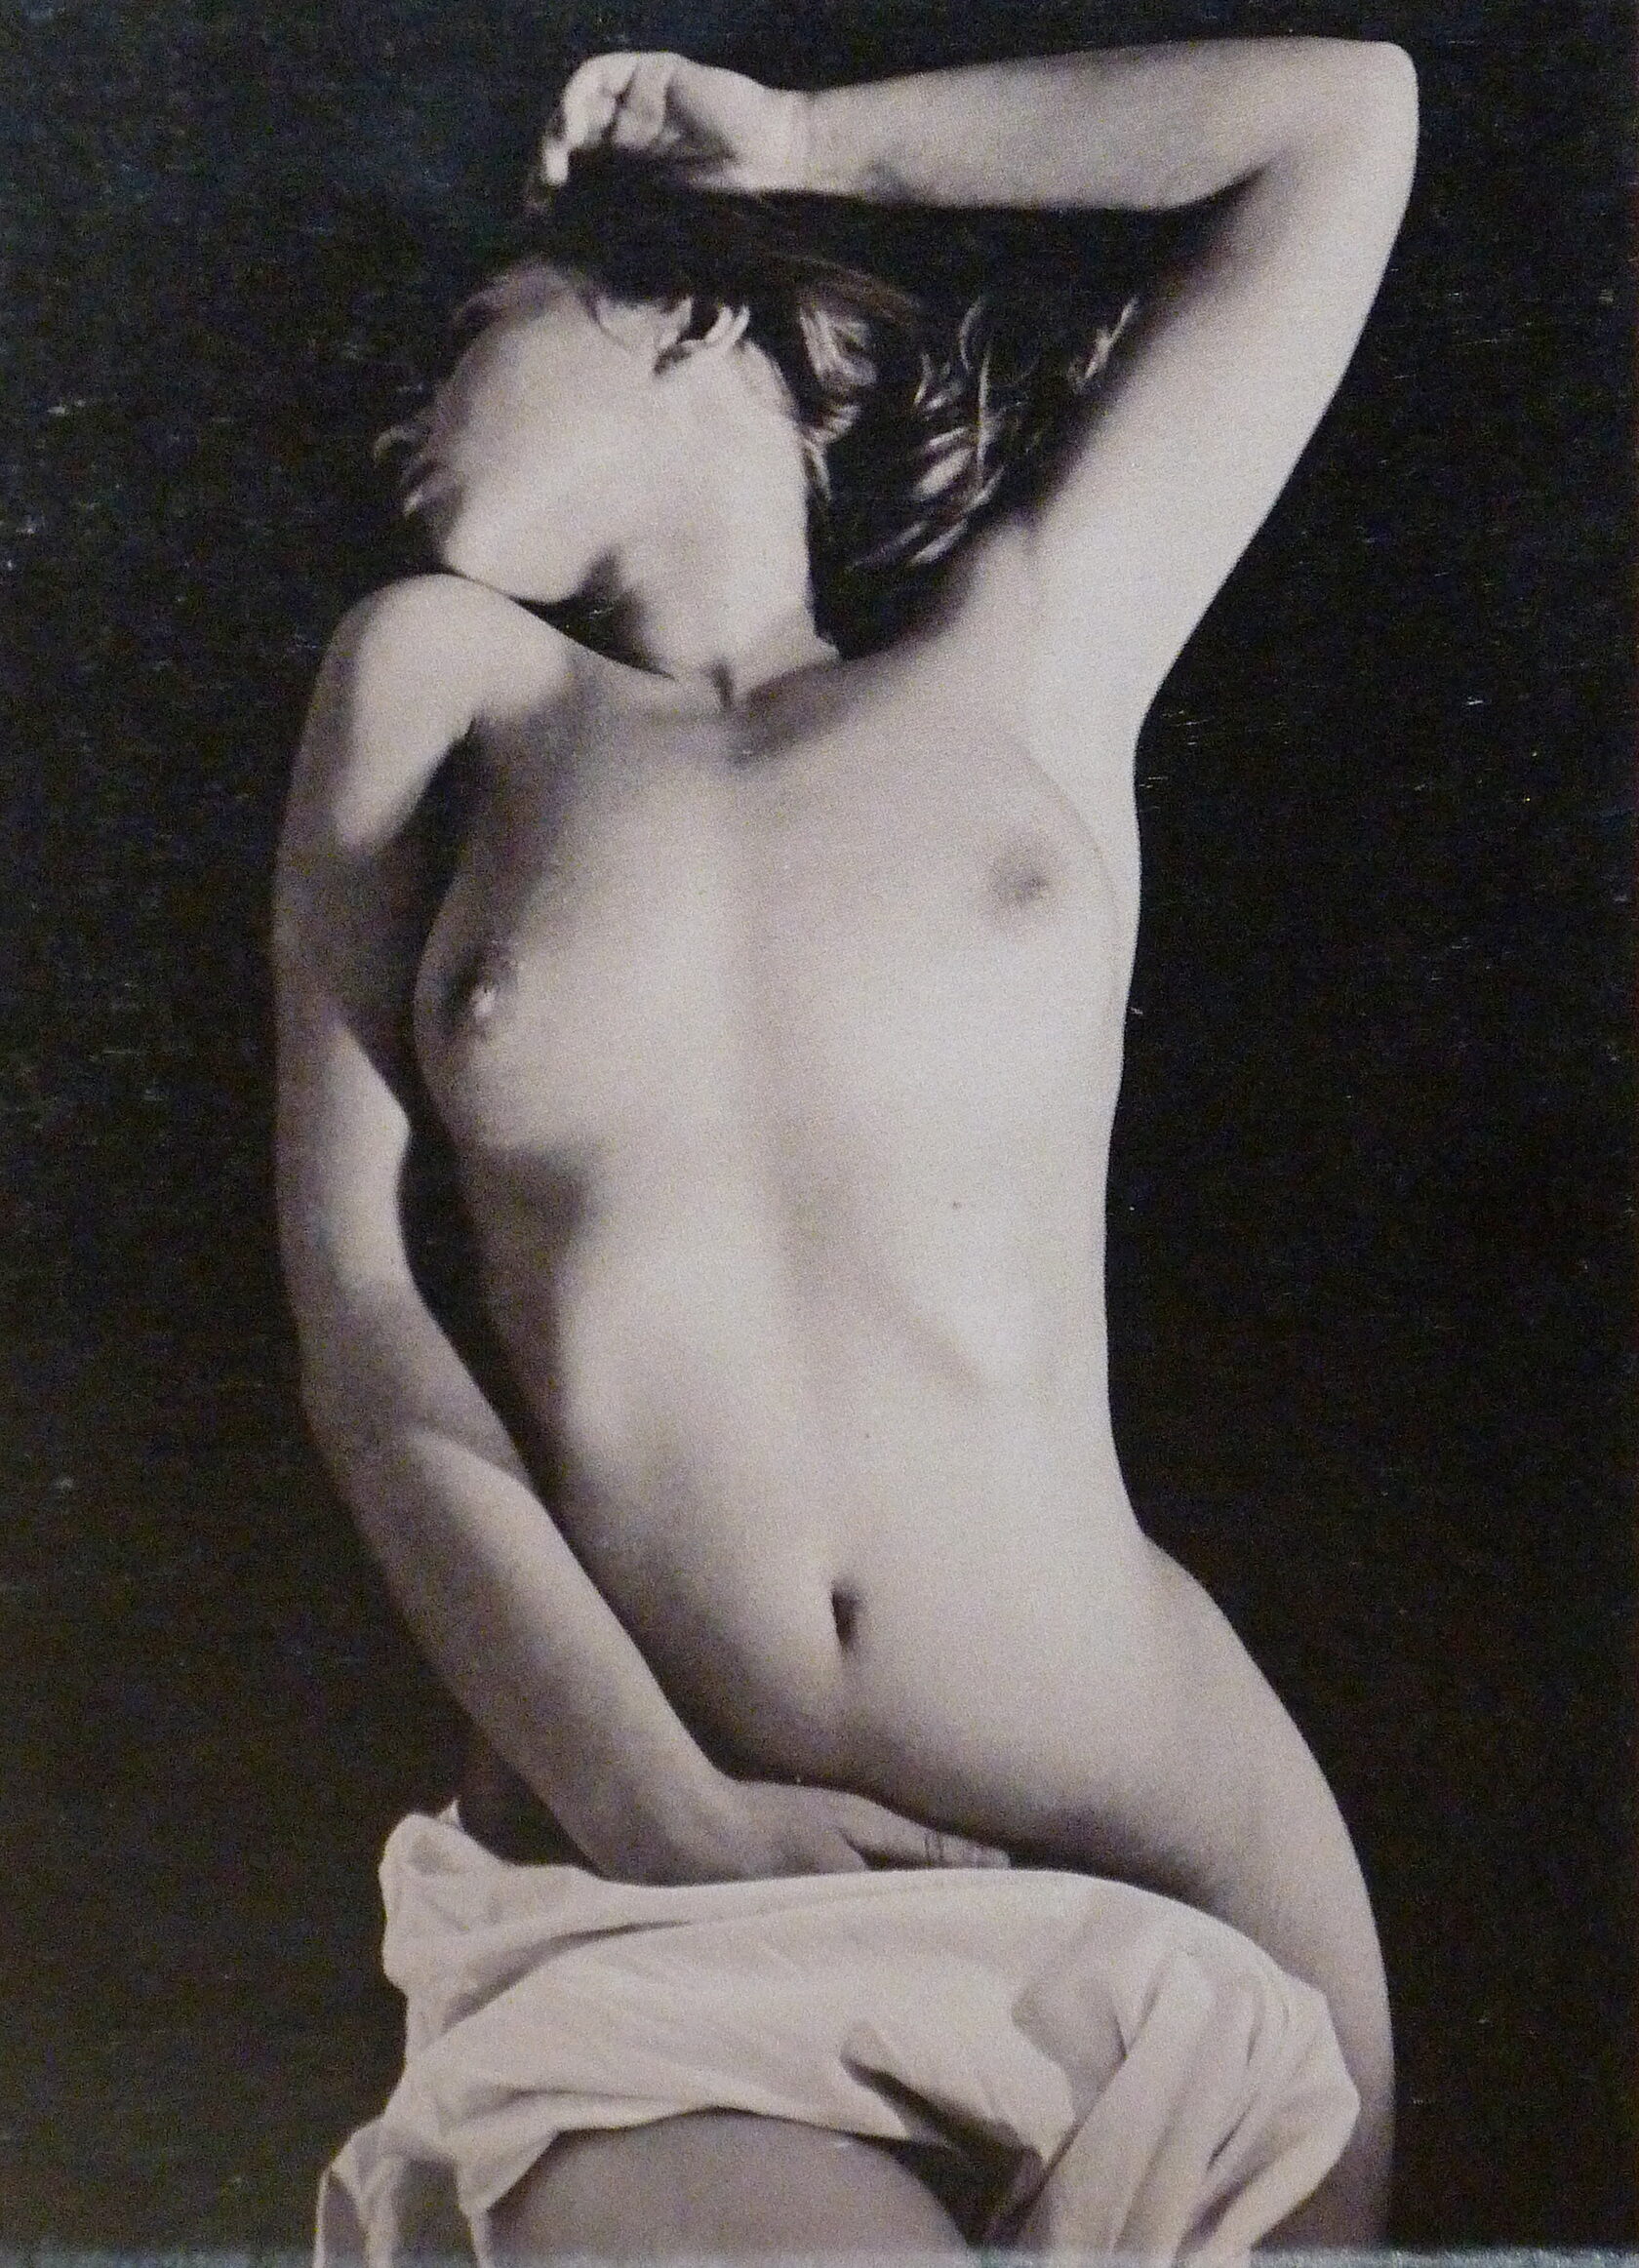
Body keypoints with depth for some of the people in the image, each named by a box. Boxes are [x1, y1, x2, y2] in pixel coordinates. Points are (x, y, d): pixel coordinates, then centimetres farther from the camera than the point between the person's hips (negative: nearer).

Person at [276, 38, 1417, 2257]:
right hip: (628, 1846, -1)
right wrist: (638, 1794, -9)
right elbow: (347, 1289, 3)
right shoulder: (440, 681, 11)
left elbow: (1346, 112, 16)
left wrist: (797, 139, 23)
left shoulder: (1029, 650, 10)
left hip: (1160, 1828, 1)